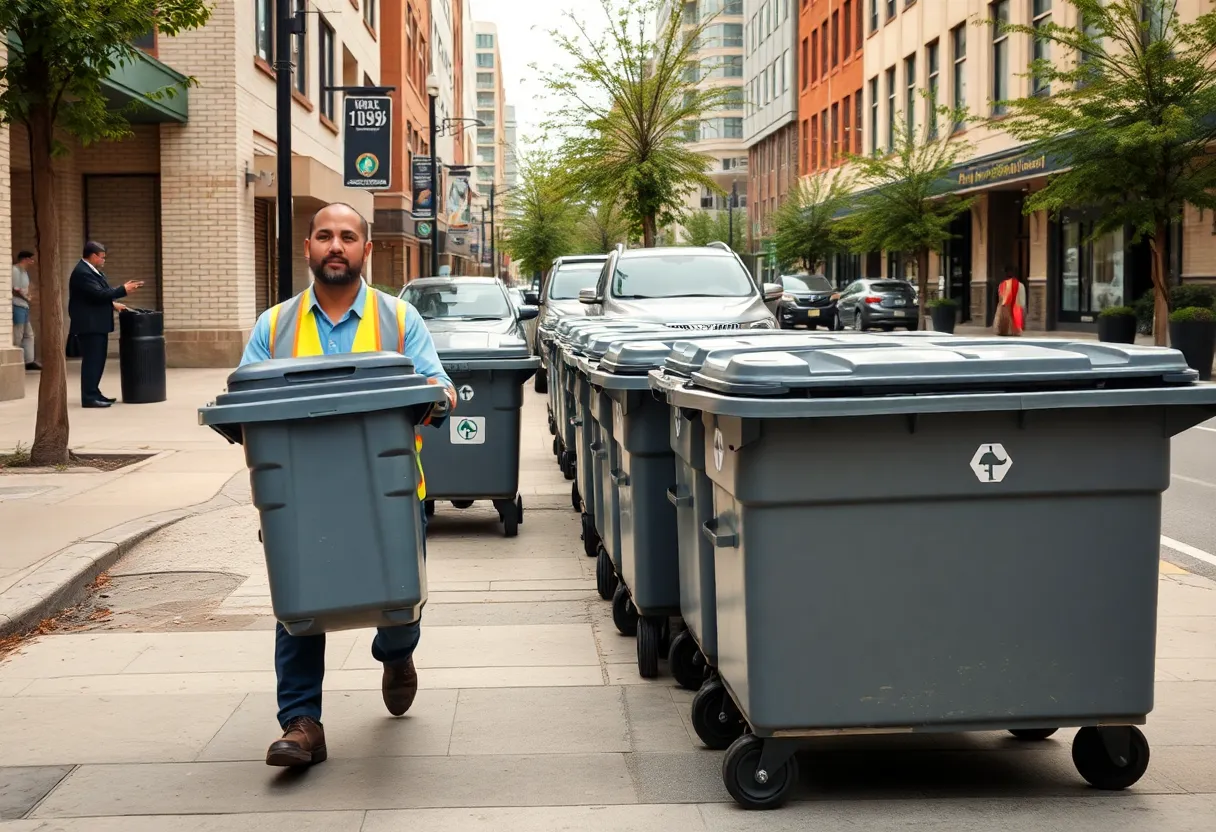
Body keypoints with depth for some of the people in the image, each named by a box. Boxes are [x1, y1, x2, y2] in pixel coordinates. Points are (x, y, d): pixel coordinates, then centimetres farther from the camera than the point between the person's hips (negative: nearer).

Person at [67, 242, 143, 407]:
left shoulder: (91, 270, 15)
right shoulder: (82, 273, -18)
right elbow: (98, 294, -24)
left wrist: (112, 304, 9)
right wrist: (123, 290, -18)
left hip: (97, 324, 11)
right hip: (89, 325, -11)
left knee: (97, 361, 13)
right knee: (92, 360, -10)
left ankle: (94, 394, 19)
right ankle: (89, 397, -9)